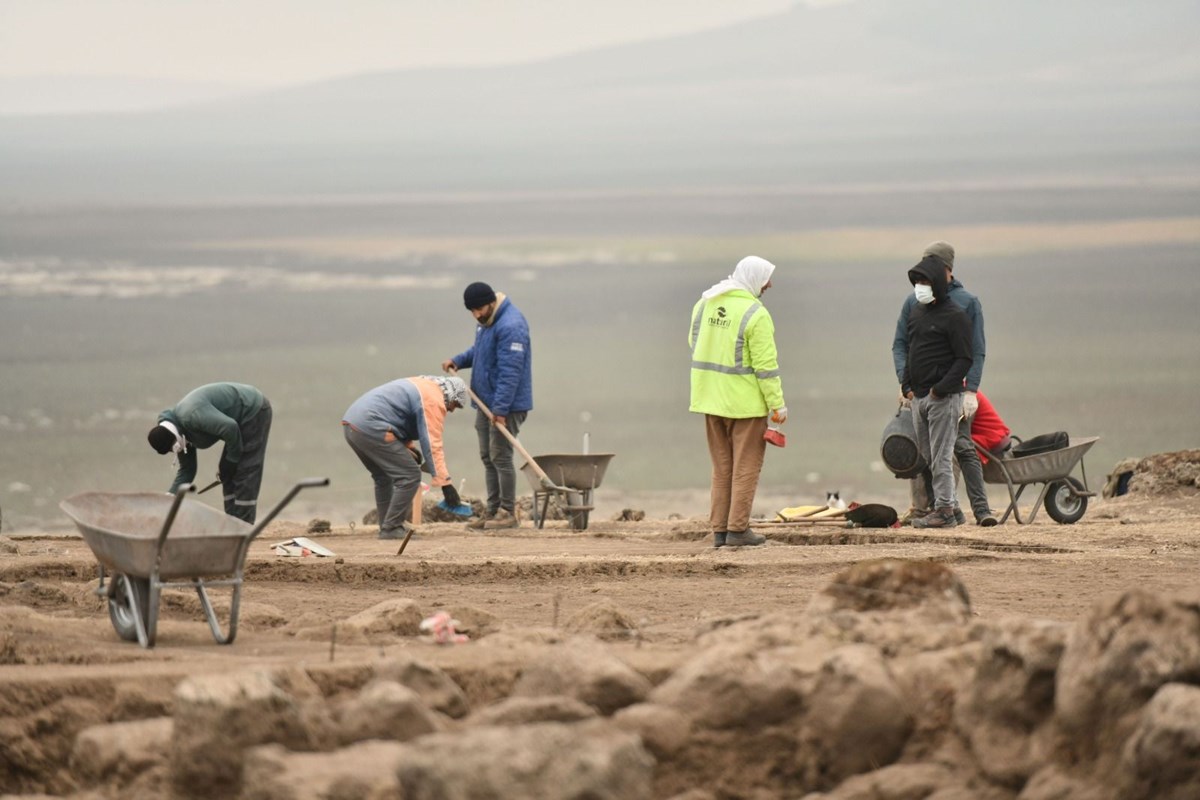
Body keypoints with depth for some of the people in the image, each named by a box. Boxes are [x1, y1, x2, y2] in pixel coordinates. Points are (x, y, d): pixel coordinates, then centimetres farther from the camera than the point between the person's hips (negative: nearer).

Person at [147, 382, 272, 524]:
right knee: (227, 472, 10)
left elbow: (230, 427, -33)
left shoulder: (191, 415, -29)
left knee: (245, 473, -11)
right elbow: (186, 471, 9)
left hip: (255, 412, -10)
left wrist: (232, 459, -16)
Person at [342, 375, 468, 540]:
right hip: (371, 428, -10)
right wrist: (445, 483, -14)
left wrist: (411, 449, 23)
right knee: (410, 476, -6)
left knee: (383, 476, 25)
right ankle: (391, 529, -5)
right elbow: (432, 445, -13)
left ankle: (388, 526, 27)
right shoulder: (433, 401, -6)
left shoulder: (420, 386, 25)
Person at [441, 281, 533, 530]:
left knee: (500, 457, -7)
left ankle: (507, 514, -1)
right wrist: (458, 361, 8)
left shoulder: (510, 326, -22)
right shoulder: (486, 321, 9)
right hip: (486, 402, 10)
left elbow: (510, 371, -25)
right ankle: (492, 512, 18)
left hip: (506, 405, -10)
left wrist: (500, 409, -27)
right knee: (488, 457, 12)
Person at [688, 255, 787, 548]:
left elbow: (694, 342, 17)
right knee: (746, 466, 2)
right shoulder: (755, 314, -16)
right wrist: (777, 404, -10)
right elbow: (766, 364, -16)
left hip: (711, 397, 7)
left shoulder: (705, 303, 5)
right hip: (745, 400, -7)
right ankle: (738, 528, 0)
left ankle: (719, 529, 13)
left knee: (722, 468, 14)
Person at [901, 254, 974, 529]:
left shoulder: (954, 316, -8)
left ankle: (944, 509, -8)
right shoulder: (916, 314, 15)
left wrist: (940, 390, -17)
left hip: (944, 398, -8)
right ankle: (949, 505, 14)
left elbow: (964, 360, -11)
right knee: (928, 457, 8)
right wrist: (906, 386, 10)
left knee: (941, 457, -9)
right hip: (918, 397, 8)